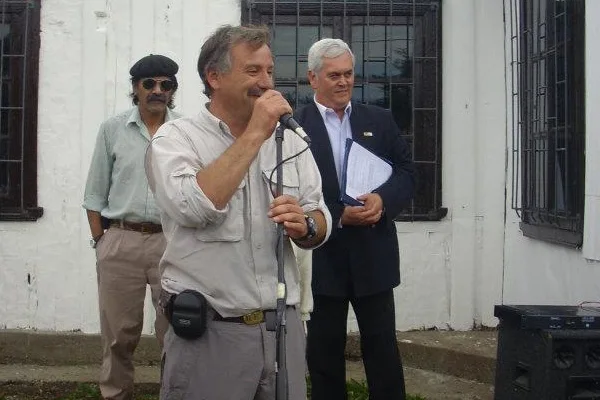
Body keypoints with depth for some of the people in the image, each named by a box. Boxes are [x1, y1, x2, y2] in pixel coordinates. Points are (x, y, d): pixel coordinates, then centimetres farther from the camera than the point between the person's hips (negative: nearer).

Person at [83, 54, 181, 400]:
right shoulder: (112, 129, 6)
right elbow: (96, 194, 9)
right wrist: (100, 241, 3)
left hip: (173, 242, -1)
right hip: (121, 241, 1)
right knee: (119, 334, 9)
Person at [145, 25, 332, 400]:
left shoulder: (291, 142, 8)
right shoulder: (175, 138, -5)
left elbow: (321, 223, 8)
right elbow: (192, 208, -23)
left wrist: (304, 225, -15)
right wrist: (254, 134, -18)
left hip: (283, 326, 4)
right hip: (208, 331, -4)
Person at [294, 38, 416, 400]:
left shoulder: (380, 120, 9)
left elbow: (407, 172, 6)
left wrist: (382, 199, -14)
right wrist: (338, 215, -18)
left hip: (373, 253, 3)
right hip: (321, 255, -2)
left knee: (383, 348, 8)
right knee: (324, 352, 10)